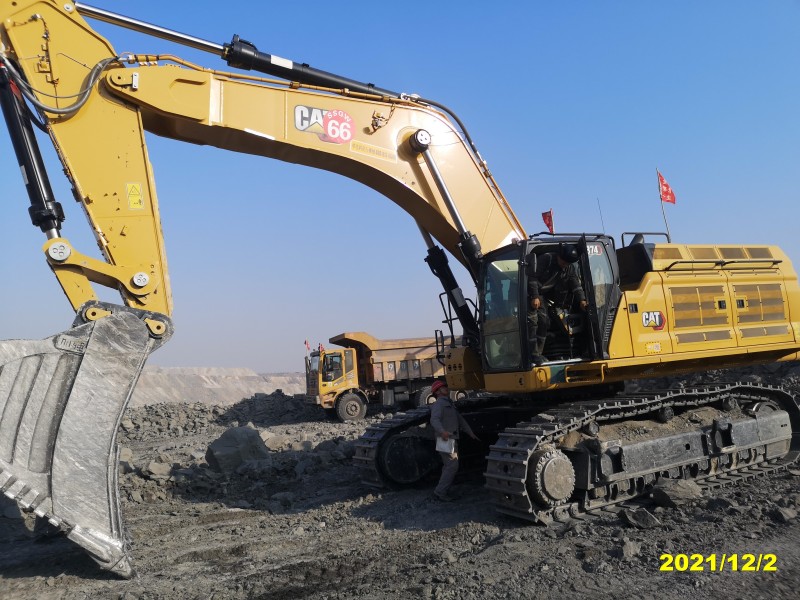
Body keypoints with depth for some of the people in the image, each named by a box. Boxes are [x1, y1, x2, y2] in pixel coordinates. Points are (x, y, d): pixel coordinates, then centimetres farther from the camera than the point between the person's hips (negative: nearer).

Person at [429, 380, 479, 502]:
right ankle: (440, 492, -11)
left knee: (448, 466, 13)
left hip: (452, 439, 10)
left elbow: (460, 420, 28)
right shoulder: (439, 403, -10)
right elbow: (434, 419, -26)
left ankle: (443, 492, 18)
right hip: (445, 439, -10)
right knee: (452, 466, -13)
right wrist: (442, 431, -44)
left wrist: (471, 433, 29)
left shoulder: (449, 404, 22)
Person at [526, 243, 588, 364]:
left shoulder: (569, 268, 1)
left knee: (544, 321, 5)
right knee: (532, 321, -14)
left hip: (541, 294, 8)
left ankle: (538, 353, 12)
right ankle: (533, 354, -15)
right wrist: (534, 297, -25)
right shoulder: (546, 259, -22)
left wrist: (582, 300, -18)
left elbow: (576, 285, -3)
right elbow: (533, 277, -23)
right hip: (529, 292, -8)